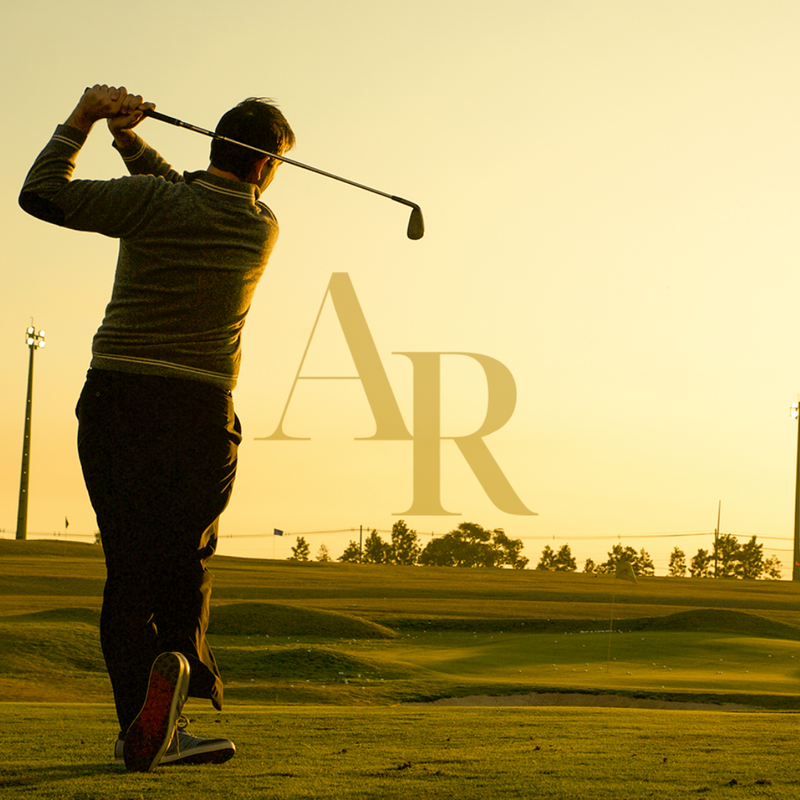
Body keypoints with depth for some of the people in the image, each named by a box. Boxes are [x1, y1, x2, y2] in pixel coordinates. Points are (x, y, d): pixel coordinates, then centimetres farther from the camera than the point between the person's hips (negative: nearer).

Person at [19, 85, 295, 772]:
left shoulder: (152, 201, -5)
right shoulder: (263, 231, 6)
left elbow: (42, 194, -2)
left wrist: (83, 120, 6)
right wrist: (128, 137, 11)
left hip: (116, 399, 0)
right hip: (201, 411, 1)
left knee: (129, 567, 2)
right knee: (186, 564, 11)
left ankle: (144, 724, -10)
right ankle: (178, 661, -18)